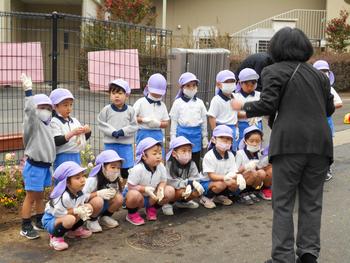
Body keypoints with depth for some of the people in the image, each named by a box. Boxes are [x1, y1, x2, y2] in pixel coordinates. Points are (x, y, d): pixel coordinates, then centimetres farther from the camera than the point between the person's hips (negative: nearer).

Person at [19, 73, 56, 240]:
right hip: (34, 165, -8)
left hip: (44, 165, 8)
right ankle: (25, 227, 8)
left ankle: (40, 222, 31)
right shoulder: (33, 123, -12)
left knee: (40, 196, 18)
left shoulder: (45, 125, 13)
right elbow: (29, 110, -32)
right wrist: (28, 91, -38)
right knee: (31, 196, -1)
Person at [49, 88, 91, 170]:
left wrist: (88, 131, -4)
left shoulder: (74, 121, 10)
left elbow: (84, 138, 18)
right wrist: (72, 133, -24)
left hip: (76, 156, 7)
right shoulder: (54, 122, -8)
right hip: (63, 158, -7)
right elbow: (56, 141, -18)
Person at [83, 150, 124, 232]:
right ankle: (92, 220, -6)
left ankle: (105, 217, 6)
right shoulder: (93, 180, -25)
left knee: (119, 198, -20)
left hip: (105, 206, 5)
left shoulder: (115, 180, -8)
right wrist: (98, 193, -39)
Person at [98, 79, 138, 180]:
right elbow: (101, 124, -1)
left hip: (126, 144, 0)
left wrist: (123, 131, -16)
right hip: (110, 144, 0)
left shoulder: (130, 110, 0)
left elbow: (134, 126, -2)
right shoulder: (106, 110, 0)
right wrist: (113, 132, -14)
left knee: (126, 168, 7)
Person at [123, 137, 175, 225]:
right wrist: (145, 189, -38)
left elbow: (163, 181, -1)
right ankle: (132, 214, -6)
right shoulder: (137, 169, -29)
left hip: (152, 197, 5)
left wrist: (160, 188, -25)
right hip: (138, 193, -5)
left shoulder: (161, 167, -13)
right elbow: (130, 187, -26)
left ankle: (152, 208, 11)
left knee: (170, 191, -15)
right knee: (135, 195, -41)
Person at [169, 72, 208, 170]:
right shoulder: (178, 103, -1)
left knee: (196, 162, 10)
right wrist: (173, 139, -2)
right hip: (182, 133, -3)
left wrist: (205, 137, 13)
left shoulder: (199, 102, 7)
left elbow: (204, 120, 12)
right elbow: (174, 122, 1)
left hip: (196, 134, 3)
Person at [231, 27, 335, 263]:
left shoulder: (274, 71, 2)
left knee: (283, 202, 2)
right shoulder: (318, 74, 18)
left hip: (290, 143, -5)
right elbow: (330, 108, 19)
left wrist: (243, 107, 8)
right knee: (312, 201, 11)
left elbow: (268, 105, -7)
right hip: (320, 143, 5)